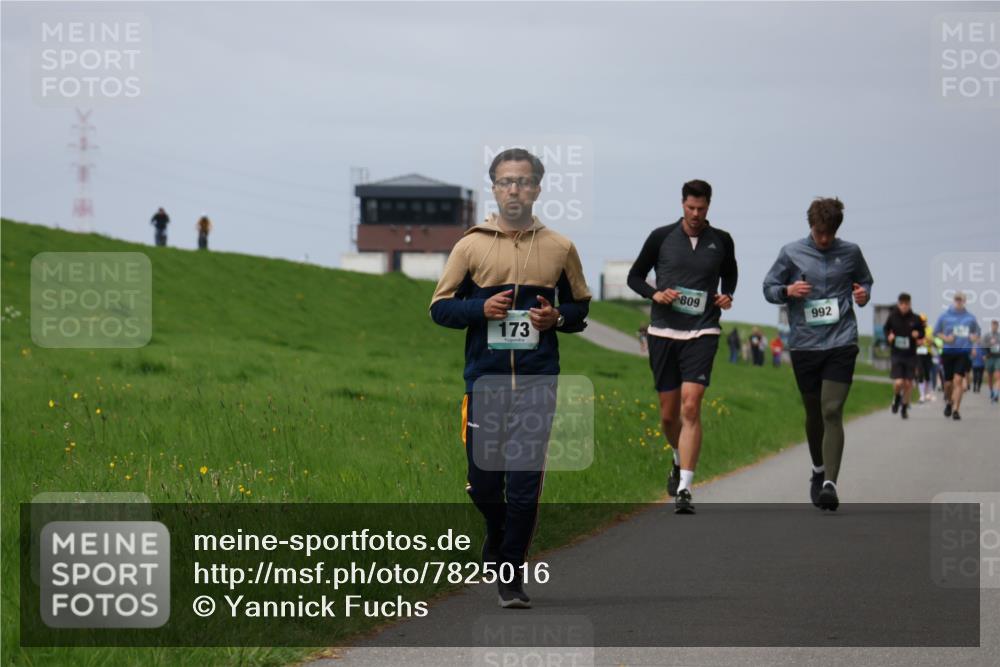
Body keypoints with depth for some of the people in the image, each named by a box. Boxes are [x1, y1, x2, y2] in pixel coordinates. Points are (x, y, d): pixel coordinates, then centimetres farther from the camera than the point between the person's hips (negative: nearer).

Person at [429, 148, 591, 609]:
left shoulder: (560, 249, 6)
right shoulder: (471, 245, 3)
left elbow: (581, 307, 16)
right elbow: (440, 307, 6)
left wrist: (557, 318, -6)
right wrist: (481, 309, -12)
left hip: (537, 382, 0)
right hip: (485, 380, 0)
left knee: (525, 483, -3)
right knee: (483, 482, 7)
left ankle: (511, 576, 5)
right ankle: (499, 536, 38)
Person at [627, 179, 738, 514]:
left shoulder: (721, 241, 4)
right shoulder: (661, 237, 1)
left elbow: (730, 273, 24)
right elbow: (635, 276, 11)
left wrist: (727, 295, 3)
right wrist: (655, 294, -8)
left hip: (702, 333, -1)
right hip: (664, 332, 1)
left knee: (690, 407, -16)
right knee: (668, 413, 8)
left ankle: (684, 489, -19)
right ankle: (680, 461, 40)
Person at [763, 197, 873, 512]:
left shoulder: (851, 253, 5)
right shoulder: (791, 253, 2)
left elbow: (865, 282, 21)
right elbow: (768, 288, 9)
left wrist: (864, 294, -2)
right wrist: (788, 291, -12)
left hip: (841, 344, -1)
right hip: (804, 345, 1)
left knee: (832, 412, -13)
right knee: (814, 413, 12)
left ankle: (830, 484, -20)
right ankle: (818, 471, 35)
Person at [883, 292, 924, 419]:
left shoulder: (915, 318, -5)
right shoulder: (892, 317, -5)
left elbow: (922, 333, 9)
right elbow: (885, 329, 12)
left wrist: (918, 334, -14)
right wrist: (888, 336, -9)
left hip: (910, 355, 1)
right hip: (896, 355, -1)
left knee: (908, 383, 5)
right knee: (898, 383, -12)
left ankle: (905, 407, 24)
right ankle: (896, 398, 22)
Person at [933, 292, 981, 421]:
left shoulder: (970, 318, 8)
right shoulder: (944, 316, 5)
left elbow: (977, 332, 22)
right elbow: (936, 332, 10)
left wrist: (974, 337, -1)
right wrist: (945, 338, -8)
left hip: (964, 353, 0)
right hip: (948, 352, 0)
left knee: (958, 381, -14)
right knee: (948, 382, 6)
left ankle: (955, 410, -13)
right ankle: (948, 402, 36)